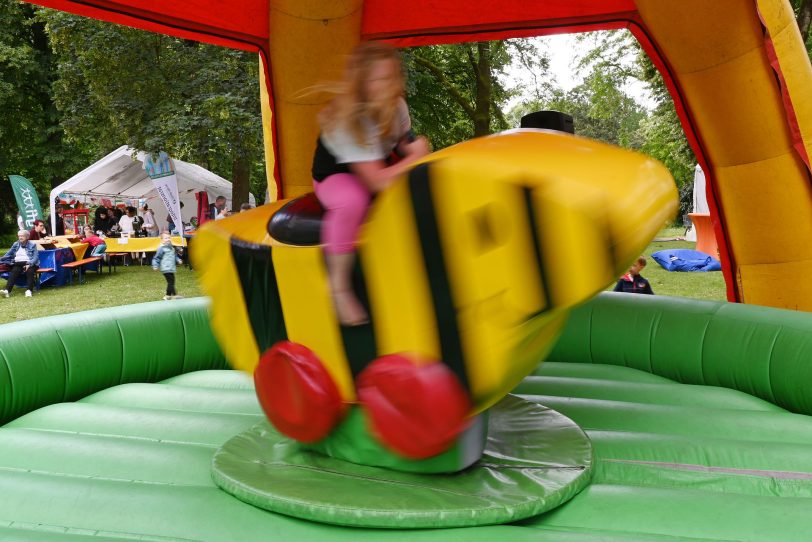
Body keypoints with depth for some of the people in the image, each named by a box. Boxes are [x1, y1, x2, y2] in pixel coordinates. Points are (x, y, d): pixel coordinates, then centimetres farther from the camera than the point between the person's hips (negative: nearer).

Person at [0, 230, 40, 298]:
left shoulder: (32, 245, 11)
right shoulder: (15, 244, 22)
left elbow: (36, 257, -1)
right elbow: (8, 254, 20)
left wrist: (29, 264, -18)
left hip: (29, 263, -2)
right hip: (18, 263, 2)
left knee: (30, 271, -36)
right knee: (14, 271, -31)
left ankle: (29, 290, -49)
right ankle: (7, 290, -49)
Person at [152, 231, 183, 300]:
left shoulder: (172, 248, 15)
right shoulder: (161, 248, -8)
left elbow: (175, 256, 27)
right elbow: (157, 258, -8)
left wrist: (178, 260, 11)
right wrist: (155, 266, -16)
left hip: (171, 269, 9)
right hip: (166, 269, -9)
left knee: (171, 282, 13)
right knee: (170, 282, -12)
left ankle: (168, 295, 23)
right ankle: (174, 295, -12)